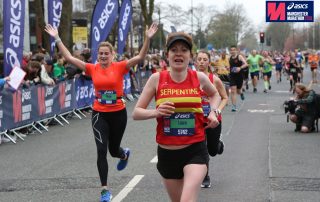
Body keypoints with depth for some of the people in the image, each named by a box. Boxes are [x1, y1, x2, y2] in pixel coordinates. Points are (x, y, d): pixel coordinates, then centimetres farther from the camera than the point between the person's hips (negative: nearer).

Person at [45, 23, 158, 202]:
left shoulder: (119, 67, -7)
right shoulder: (93, 68, -2)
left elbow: (140, 57, -17)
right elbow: (69, 58, -3)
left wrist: (148, 39, -30)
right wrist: (57, 39, -8)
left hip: (118, 113, -1)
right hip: (100, 114, 1)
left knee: (114, 150, 14)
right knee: (101, 151, -7)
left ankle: (125, 154, 54)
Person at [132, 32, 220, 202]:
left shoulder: (199, 78, -1)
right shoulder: (157, 79, -4)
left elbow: (214, 95, 23)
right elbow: (136, 113, -1)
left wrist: (212, 112, 4)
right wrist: (156, 112, -20)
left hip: (195, 151, -1)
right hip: (167, 153, 2)